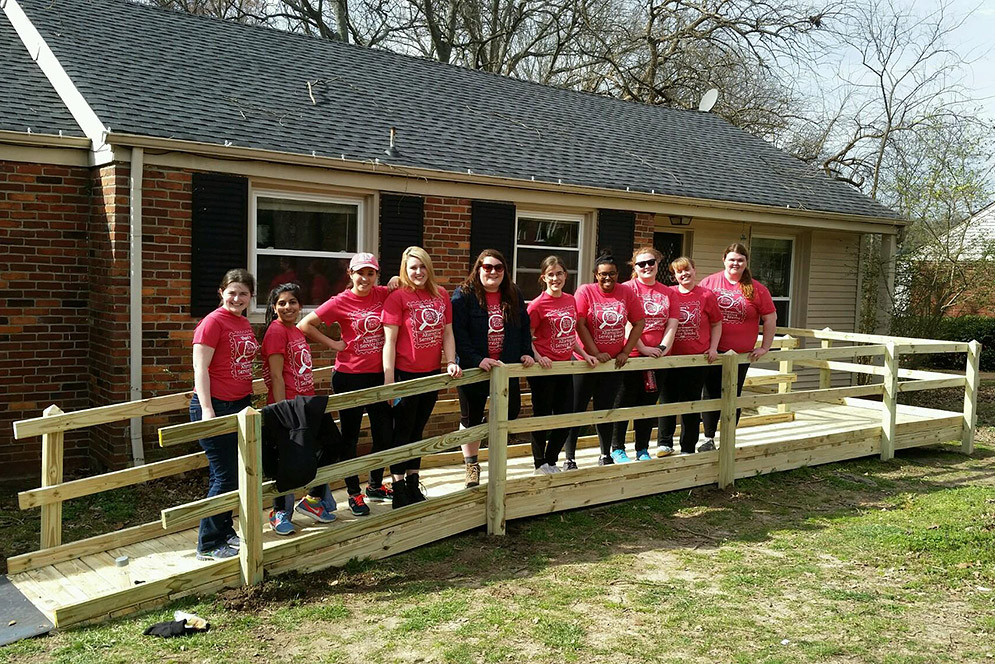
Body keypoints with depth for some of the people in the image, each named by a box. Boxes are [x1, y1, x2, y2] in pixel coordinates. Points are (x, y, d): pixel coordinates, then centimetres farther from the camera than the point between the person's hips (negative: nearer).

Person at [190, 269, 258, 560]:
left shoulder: (245, 323, 11)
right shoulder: (213, 322, -13)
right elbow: (200, 369, -17)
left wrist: (251, 399, 23)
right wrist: (207, 410, -24)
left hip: (240, 405, 8)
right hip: (215, 406, -8)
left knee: (231, 474, 15)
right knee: (225, 477, -5)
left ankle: (224, 531, 29)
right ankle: (208, 544, 7)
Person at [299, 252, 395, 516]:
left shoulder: (383, 294, 2)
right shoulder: (341, 302, -8)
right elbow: (305, 325, -7)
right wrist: (334, 344, -9)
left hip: (378, 374, 4)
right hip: (349, 377, -4)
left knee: (385, 434, 11)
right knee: (350, 436, 7)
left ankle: (375, 485, 32)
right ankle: (354, 494, 21)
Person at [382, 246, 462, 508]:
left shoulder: (441, 295, 7)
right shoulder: (397, 297, -10)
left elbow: (447, 333, 11)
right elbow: (389, 340, -13)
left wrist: (451, 362, -3)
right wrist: (388, 379, -17)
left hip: (431, 374, 5)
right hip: (405, 373, -5)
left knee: (418, 429, 16)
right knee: (402, 431, 3)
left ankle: (413, 485, 28)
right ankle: (398, 490, 12)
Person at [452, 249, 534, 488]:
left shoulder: (514, 295, 7)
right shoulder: (464, 295, -9)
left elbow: (524, 327, 14)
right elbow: (458, 332, -16)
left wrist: (527, 352, 0)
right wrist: (477, 360, -24)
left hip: (506, 366, 4)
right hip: (474, 368, -4)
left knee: (512, 410, 4)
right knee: (471, 418, 7)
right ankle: (471, 465, 25)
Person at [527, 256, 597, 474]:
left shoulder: (571, 300, 8)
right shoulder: (538, 304, -11)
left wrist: (585, 355, 10)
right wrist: (537, 357, -23)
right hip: (544, 368, -6)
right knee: (542, 417, 5)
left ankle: (551, 462, 26)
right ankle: (540, 465, 20)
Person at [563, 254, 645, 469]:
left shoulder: (626, 293, 1)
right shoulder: (585, 291, -7)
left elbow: (639, 323, 4)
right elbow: (580, 324, -12)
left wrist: (626, 352, -3)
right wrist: (595, 353, -15)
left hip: (614, 362, 3)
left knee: (605, 410, 12)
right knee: (577, 410, 2)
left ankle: (606, 456, 26)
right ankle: (569, 459, 9)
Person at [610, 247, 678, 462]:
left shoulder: (667, 292, 11)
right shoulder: (627, 288, -4)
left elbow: (672, 325, 6)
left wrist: (662, 348, -8)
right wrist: (643, 348, -16)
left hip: (659, 359, 5)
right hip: (631, 356, -5)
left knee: (649, 404, 12)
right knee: (624, 404, 3)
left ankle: (643, 450, 22)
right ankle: (617, 449, 14)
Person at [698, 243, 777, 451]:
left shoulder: (757, 290, 1)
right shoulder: (709, 282, 0)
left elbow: (770, 319, 7)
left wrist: (764, 347, 2)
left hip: (742, 354, 0)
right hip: (712, 352, 0)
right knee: (711, 395, 7)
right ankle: (709, 439, 18)